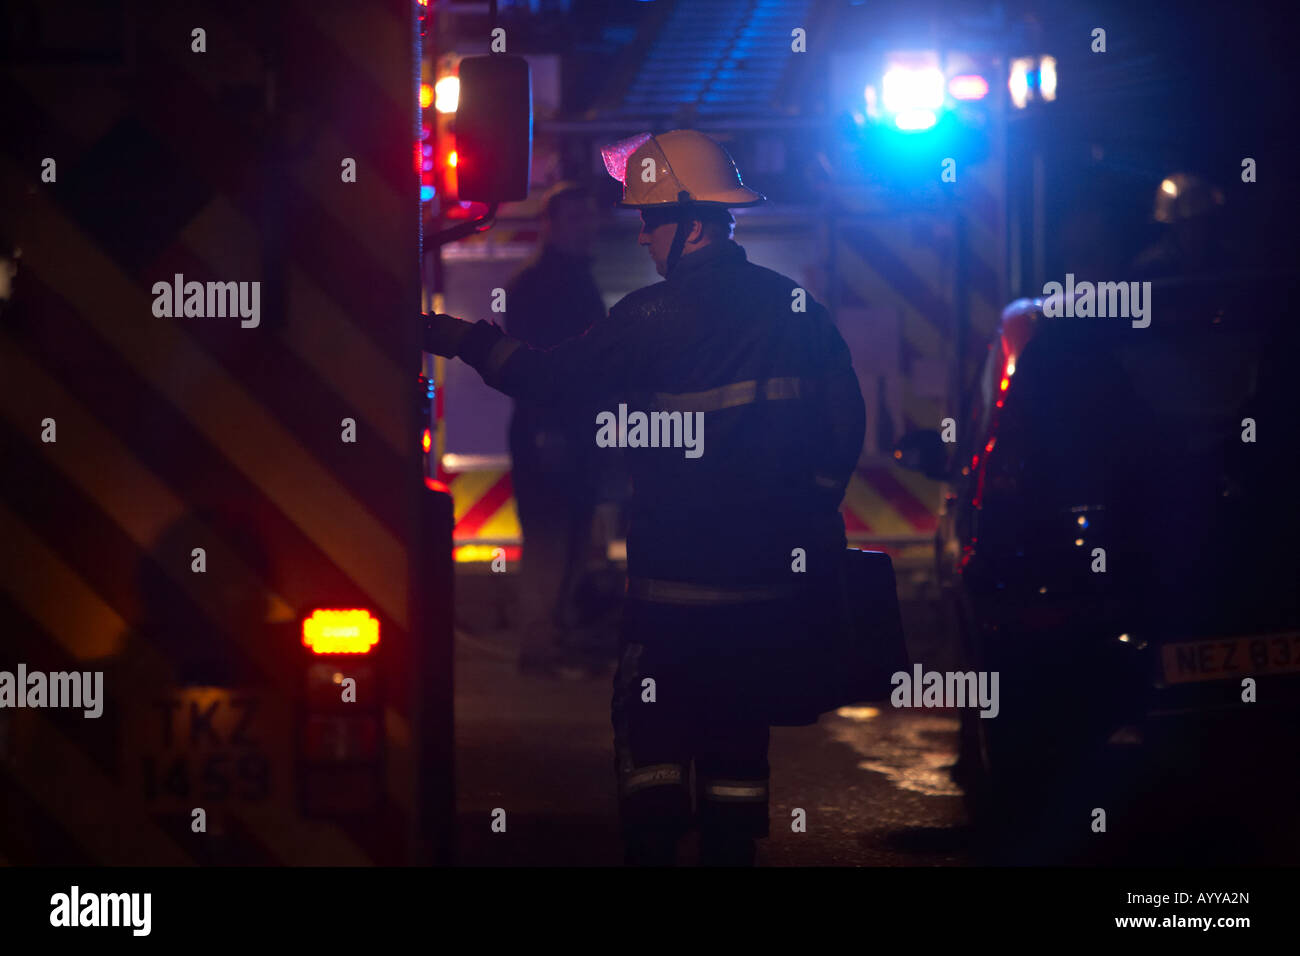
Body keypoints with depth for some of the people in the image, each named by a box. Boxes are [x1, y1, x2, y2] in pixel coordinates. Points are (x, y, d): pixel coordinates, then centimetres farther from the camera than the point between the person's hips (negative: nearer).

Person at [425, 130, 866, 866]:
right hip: (770, 577, 5)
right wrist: (808, 513, 16)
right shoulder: (794, 306, 3)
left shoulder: (656, 316, -13)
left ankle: (654, 848, 5)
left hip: (676, 582, -5)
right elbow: (846, 422, 5)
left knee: (651, 733, 7)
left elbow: (549, 377, -8)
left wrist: (461, 337, 6)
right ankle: (732, 850, 13)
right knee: (740, 736, 11)